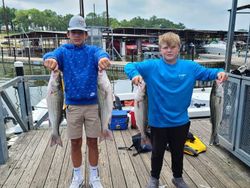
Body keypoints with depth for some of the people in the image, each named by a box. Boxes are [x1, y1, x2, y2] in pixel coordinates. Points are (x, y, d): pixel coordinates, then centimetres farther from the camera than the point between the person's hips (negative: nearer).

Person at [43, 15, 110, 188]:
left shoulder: (92, 50, 1)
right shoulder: (63, 51, 3)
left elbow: (101, 54, -21)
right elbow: (51, 55, -19)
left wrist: (104, 58, -46)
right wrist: (50, 59, -43)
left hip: (92, 104, 0)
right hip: (72, 105, 1)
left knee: (92, 142, 10)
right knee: (75, 143, 12)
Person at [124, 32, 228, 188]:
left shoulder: (189, 67, -4)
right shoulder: (152, 66, -11)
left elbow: (207, 73, 3)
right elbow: (130, 66, -11)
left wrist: (219, 72, -18)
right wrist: (135, 74, -33)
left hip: (181, 121, 2)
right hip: (158, 121, -2)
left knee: (178, 152, 22)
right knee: (157, 152, 17)